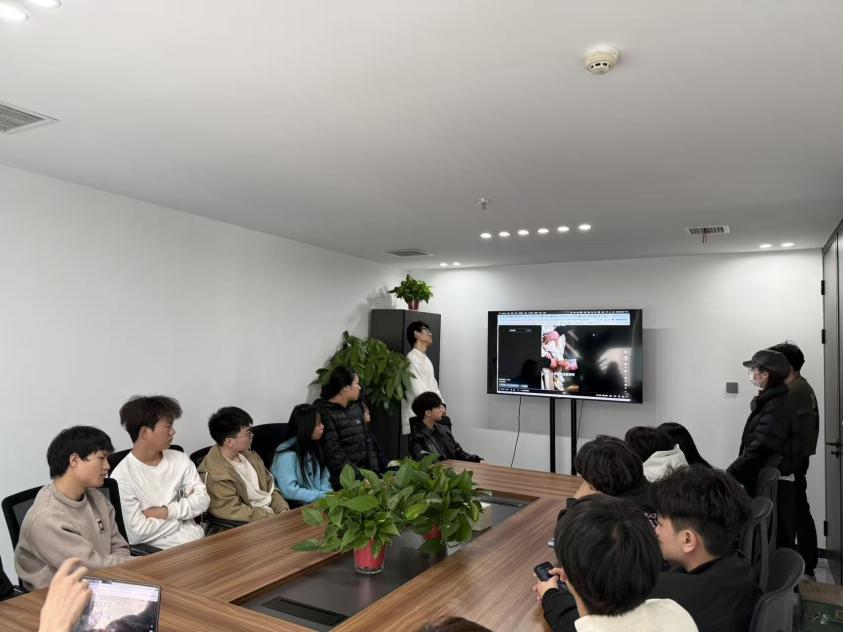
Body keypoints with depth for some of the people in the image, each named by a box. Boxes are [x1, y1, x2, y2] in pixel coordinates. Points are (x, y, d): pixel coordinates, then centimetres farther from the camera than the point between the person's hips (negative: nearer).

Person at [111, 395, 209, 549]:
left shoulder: (180, 459, 7)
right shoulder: (122, 477, -11)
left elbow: (202, 500, 1)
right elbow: (137, 533, -16)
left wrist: (166, 512, -14)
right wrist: (186, 505, -7)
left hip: (197, 537, 5)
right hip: (158, 551, -5)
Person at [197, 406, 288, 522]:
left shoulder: (249, 455, 7)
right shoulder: (214, 474, -16)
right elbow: (234, 511, -18)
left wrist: (283, 510, -3)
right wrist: (273, 518, -19)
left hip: (271, 511, 7)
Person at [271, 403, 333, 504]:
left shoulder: (314, 446, 11)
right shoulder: (287, 454, -13)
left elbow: (324, 476, 12)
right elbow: (289, 491, -18)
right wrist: (323, 496, -17)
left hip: (319, 501, 7)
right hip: (298, 505, -7)